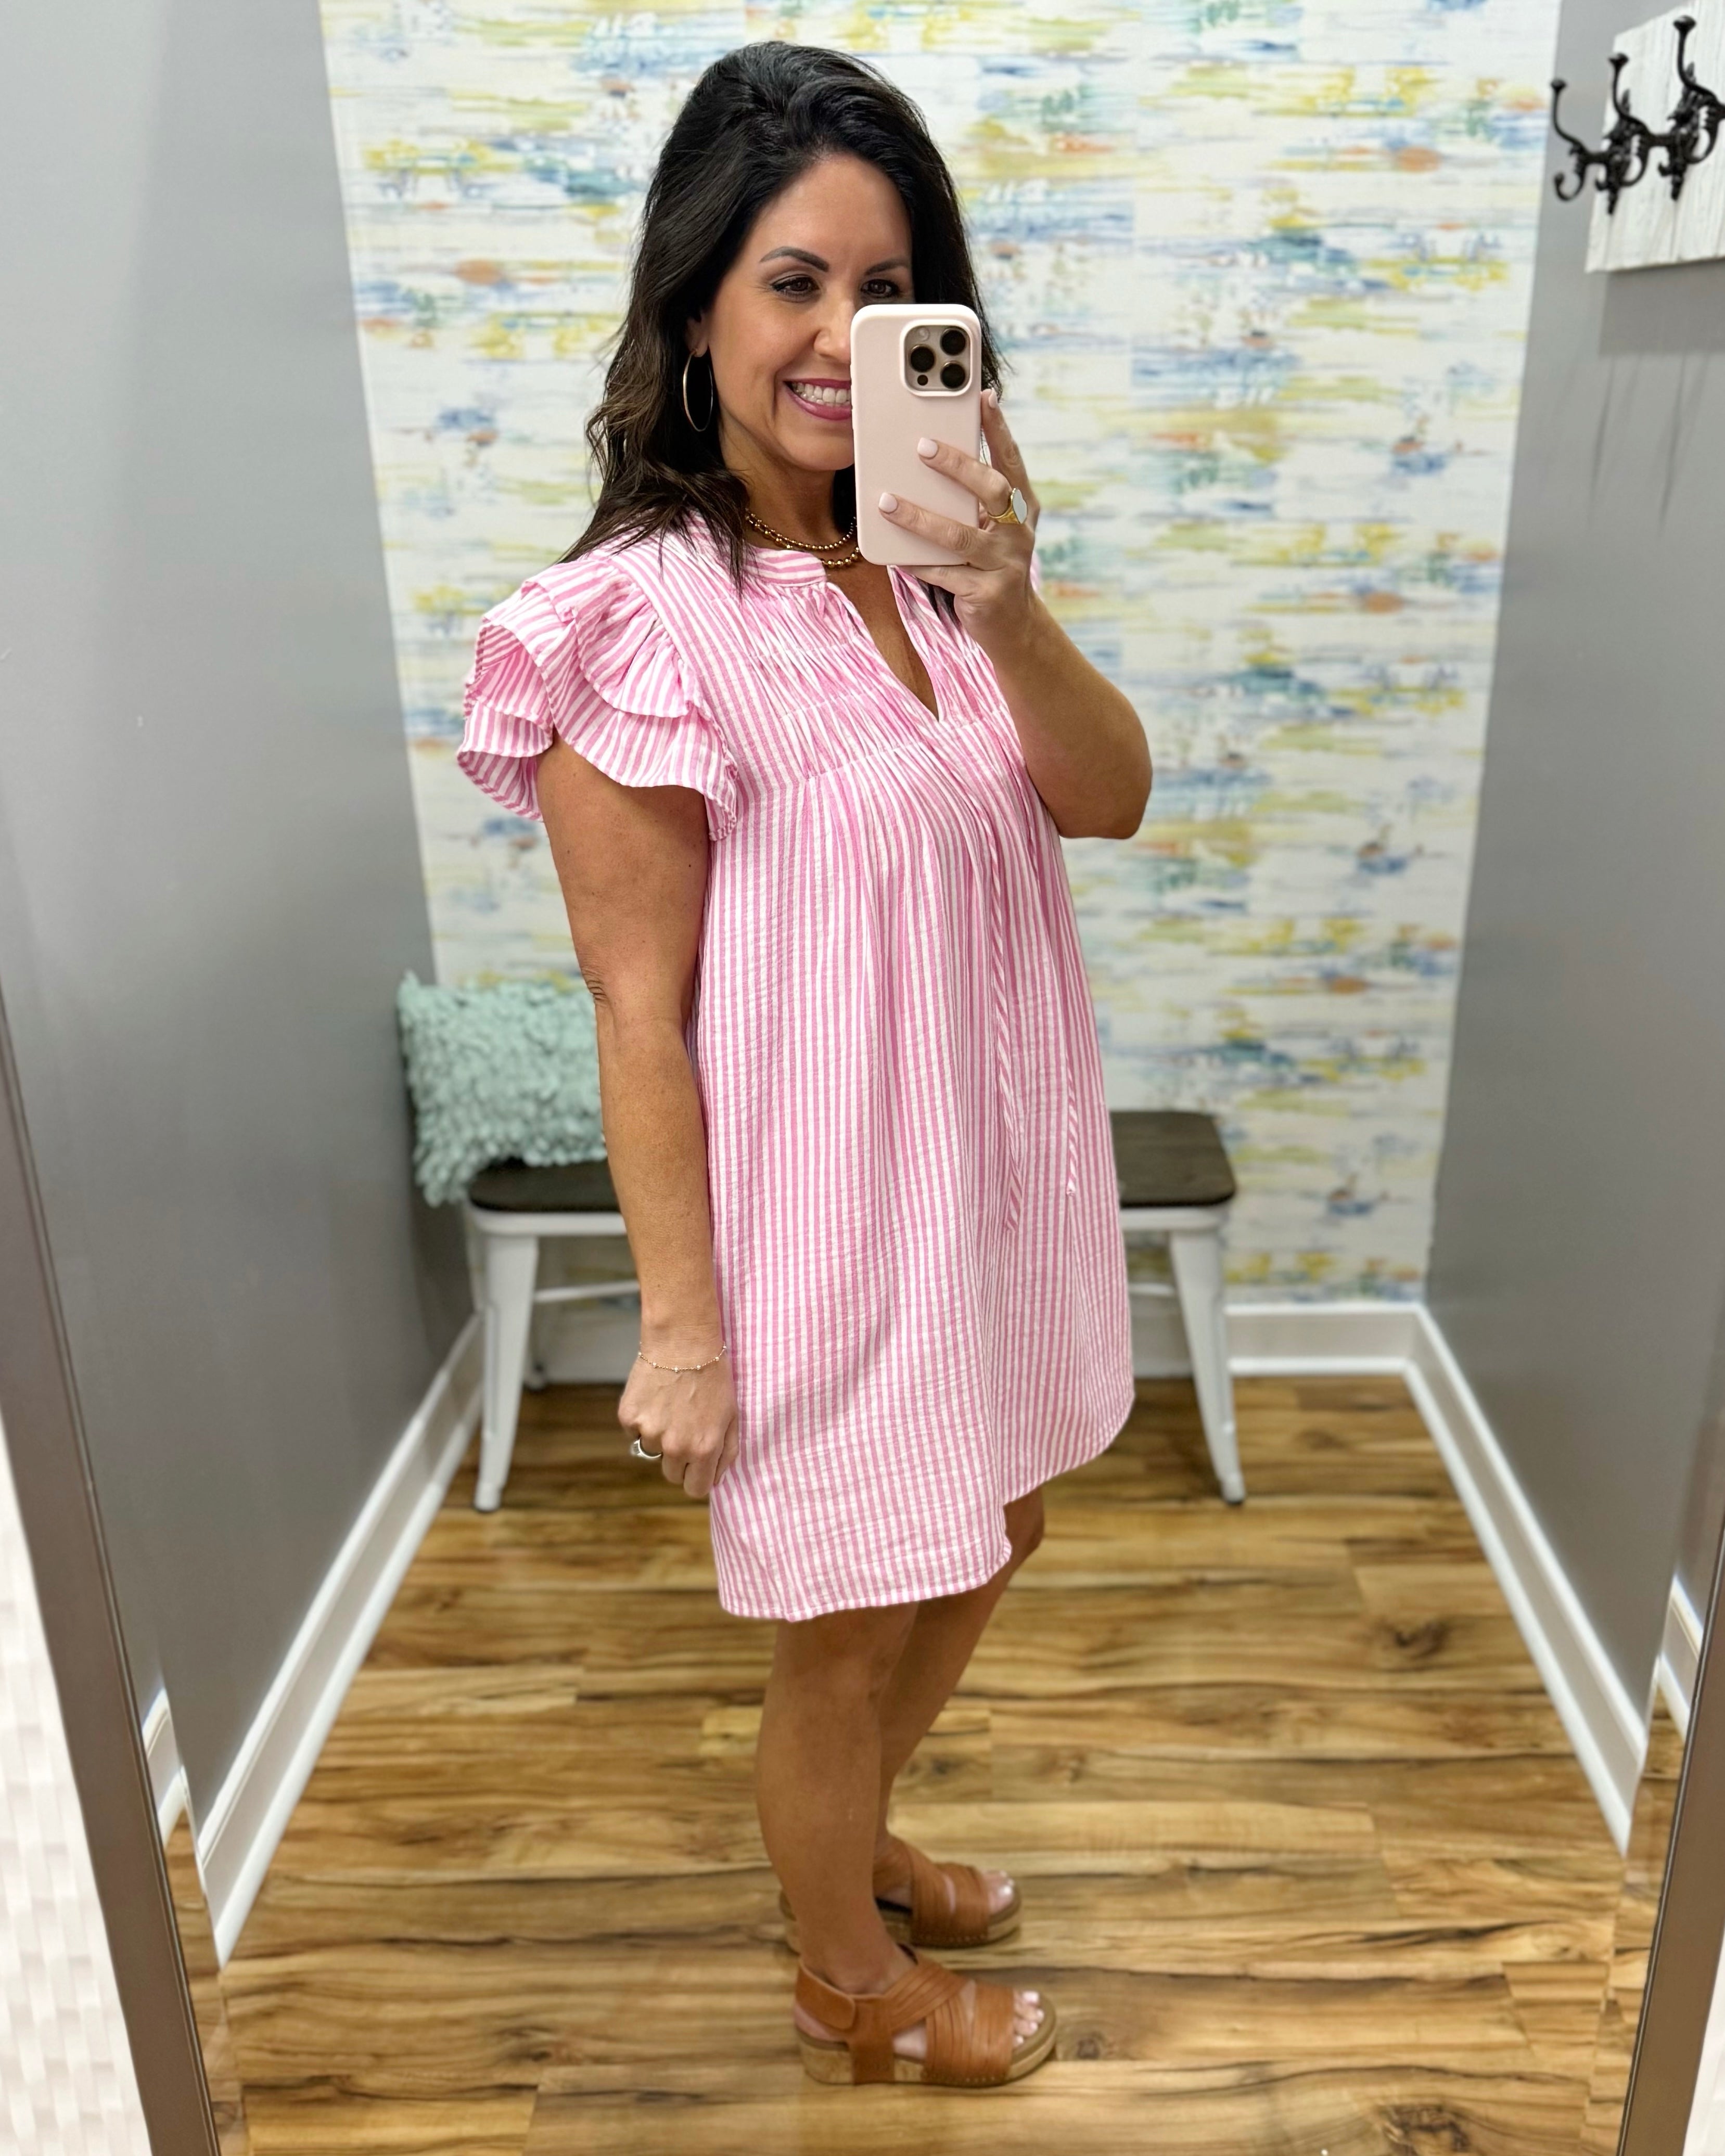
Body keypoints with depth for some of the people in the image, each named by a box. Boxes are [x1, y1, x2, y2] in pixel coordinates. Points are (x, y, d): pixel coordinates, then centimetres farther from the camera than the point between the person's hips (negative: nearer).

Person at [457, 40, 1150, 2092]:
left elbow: (1111, 800, -8)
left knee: (978, 1550, 26)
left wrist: (1008, 612, -26)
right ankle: (851, 1981, 45)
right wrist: (682, 1327, -13)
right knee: (847, 1628, 14)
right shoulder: (640, 618, -19)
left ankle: (851, 1845, 55)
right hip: (821, 1213, -7)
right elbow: (640, 1012, -17)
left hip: (987, 1174, 8)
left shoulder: (928, 549, 3)